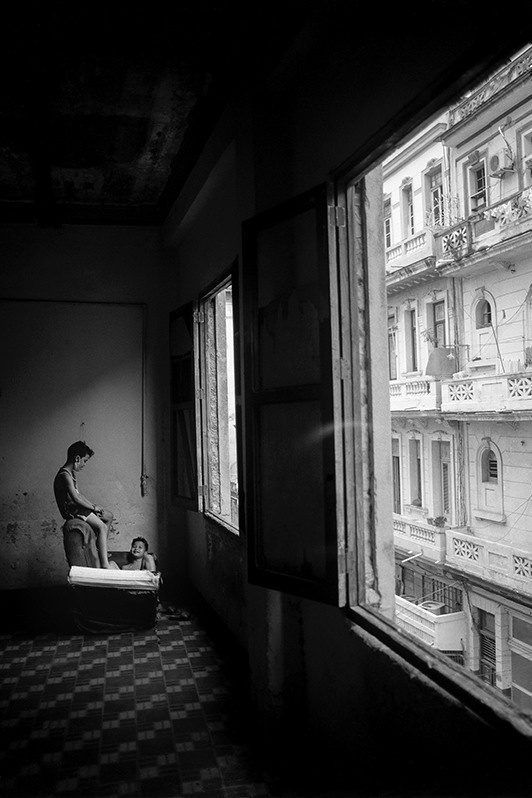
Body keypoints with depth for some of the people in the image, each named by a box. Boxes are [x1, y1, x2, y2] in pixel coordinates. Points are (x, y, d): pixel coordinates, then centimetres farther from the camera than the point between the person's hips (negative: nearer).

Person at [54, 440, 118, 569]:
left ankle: (101, 549, 24)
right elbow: (75, 498, -28)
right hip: (71, 510, -11)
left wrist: (93, 505, 9)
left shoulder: (71, 473, 12)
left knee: (109, 516, 17)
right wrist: (94, 508, -17)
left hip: (76, 507, 11)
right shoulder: (65, 475, -22)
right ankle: (104, 564, -28)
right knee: (102, 527, -22)